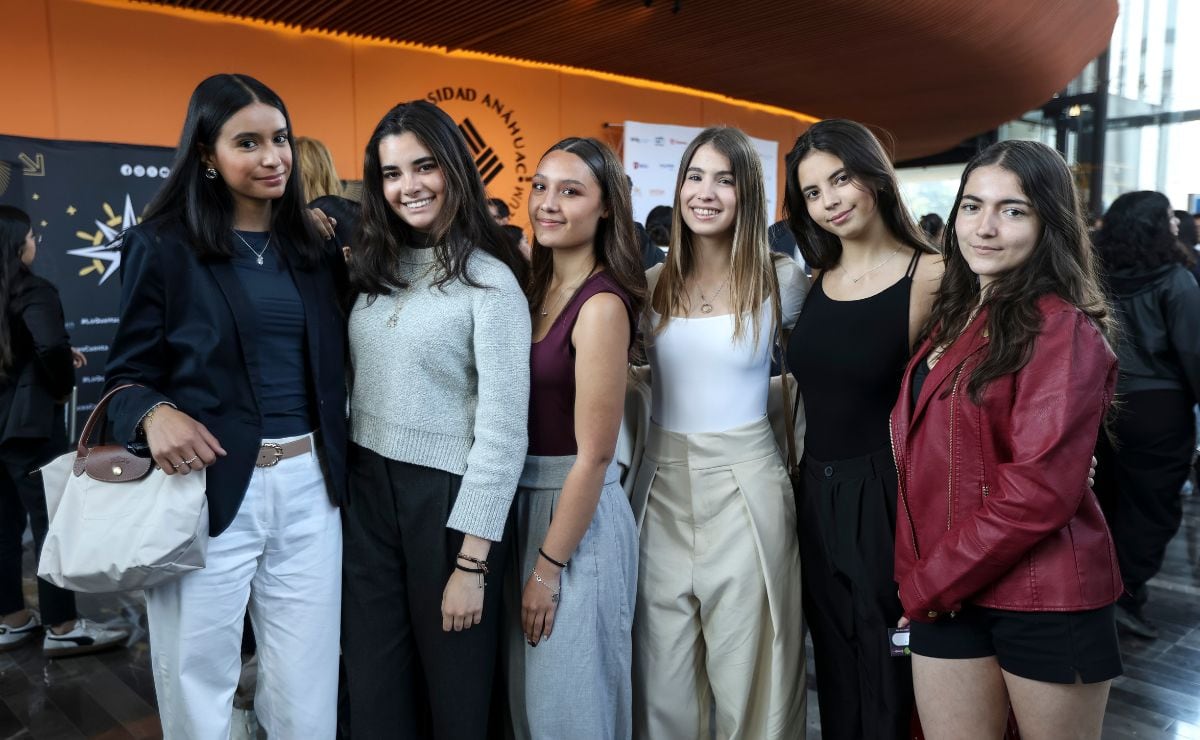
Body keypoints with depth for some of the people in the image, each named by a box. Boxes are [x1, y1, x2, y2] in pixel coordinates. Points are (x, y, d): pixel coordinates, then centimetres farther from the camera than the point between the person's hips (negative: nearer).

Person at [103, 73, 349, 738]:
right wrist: (155, 415, -20)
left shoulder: (314, 247, 9)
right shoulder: (162, 246, -2)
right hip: (210, 487, -3)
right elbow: (128, 372, 0)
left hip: (309, 485, 3)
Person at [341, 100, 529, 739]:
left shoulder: (490, 281, -12)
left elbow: (503, 431, -15)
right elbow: (358, 386, 12)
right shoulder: (376, 269, 7)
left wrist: (472, 561, -15)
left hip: (446, 498, -5)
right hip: (367, 491, 6)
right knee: (374, 689, 17)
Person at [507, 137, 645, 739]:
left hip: (576, 516, -7)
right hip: (524, 501, 7)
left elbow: (594, 454, -18)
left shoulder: (601, 303, -18)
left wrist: (549, 566, -14)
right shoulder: (538, 289, 6)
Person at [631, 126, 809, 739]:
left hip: (744, 490, -2)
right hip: (661, 489, 3)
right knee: (663, 685, 12)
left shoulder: (781, 281, -2)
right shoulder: (652, 284, 5)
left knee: (747, 679, 9)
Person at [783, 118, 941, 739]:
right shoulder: (816, 280, 7)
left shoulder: (929, 276, -11)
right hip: (816, 494, 6)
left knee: (886, 687, 10)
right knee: (835, 673, 20)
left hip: (887, 498, -6)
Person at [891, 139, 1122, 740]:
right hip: (945, 595, 6)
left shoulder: (1062, 328, -13)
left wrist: (928, 583, -13)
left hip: (1045, 600, -6)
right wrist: (920, 577, 2)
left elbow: (1039, 489, -20)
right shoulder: (954, 316, 10)